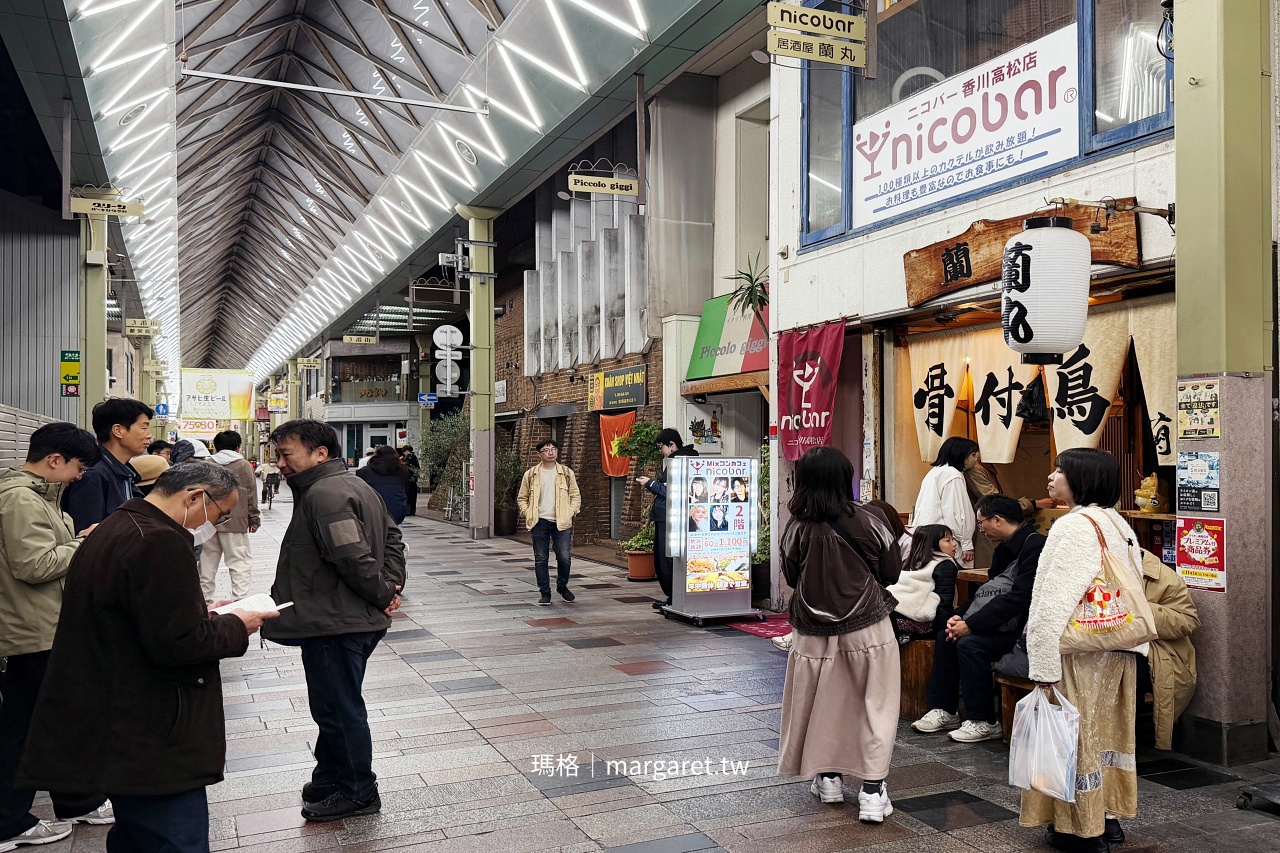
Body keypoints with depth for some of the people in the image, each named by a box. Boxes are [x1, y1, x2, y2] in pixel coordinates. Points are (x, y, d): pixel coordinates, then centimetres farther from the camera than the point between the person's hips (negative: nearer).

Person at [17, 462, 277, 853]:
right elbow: (178, 643, -23)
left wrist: (204, 613, 13)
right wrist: (234, 626, -7)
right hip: (152, 743, -11)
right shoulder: (160, 543, -21)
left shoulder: (113, 529, 13)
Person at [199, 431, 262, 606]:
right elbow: (251, 495, -2)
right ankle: (239, 599, -11)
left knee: (208, 561, 12)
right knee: (240, 562, -2)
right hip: (235, 522, -4)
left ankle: (205, 599, 18)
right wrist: (254, 519, 6)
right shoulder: (244, 465, -2)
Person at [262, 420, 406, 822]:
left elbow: (353, 558, -27)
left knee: (338, 709, 3)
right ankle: (330, 778, 36)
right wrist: (392, 584, 7)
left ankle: (358, 792, 17)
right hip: (357, 620, 11)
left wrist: (383, 594, -15)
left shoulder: (324, 494, -21)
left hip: (334, 624, -11)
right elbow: (392, 537, 16)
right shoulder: (353, 485, 13)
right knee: (335, 705, 21)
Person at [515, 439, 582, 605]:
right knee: (541, 559, 3)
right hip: (539, 522, 0)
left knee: (564, 557, -4)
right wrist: (528, 514, 0)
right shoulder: (531, 474, 5)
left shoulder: (567, 473, 6)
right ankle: (545, 593, 13)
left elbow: (576, 496, 11)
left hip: (561, 523, 0)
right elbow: (522, 498, 12)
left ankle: (562, 586, 21)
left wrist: (570, 512, -2)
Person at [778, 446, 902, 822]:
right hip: (867, 629, -1)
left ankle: (828, 778, 30)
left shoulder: (797, 529, -11)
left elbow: (791, 577, 3)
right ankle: (872, 791, 4)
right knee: (875, 705, 7)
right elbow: (891, 573, 0)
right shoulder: (868, 524, -12)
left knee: (824, 703, 17)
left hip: (816, 632, 2)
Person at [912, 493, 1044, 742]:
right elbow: (987, 592, 16)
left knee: (969, 644, -25)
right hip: (1003, 622, 11)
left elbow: (1019, 598, -26)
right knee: (945, 636, 5)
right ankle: (945, 711, 9)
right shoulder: (1005, 548, 14)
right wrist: (960, 615, -2)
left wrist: (971, 625, -24)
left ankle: (985, 723, -12)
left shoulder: (1034, 546, -19)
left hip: (1023, 628, -11)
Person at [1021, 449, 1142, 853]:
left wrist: (1044, 667, -19)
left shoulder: (1074, 526, -18)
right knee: (1106, 729, 17)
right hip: (1119, 650, 9)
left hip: (1080, 652, -9)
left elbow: (1057, 602, -22)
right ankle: (1108, 816, 28)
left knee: (1075, 735, 2)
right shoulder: (1120, 524, 10)